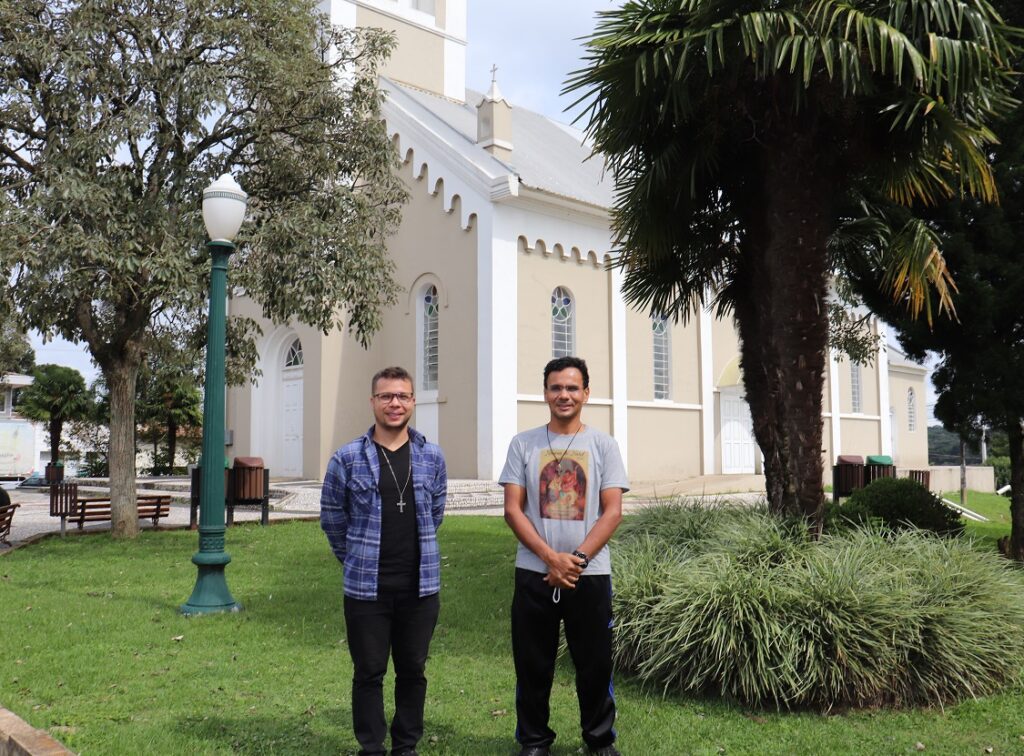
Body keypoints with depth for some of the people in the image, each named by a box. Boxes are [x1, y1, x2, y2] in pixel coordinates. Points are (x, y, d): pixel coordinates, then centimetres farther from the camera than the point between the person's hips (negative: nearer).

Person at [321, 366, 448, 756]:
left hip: (421, 585, 2)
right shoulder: (347, 458, -5)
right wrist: (357, 560, 11)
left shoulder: (432, 457, 2)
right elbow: (332, 517, 5)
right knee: (369, 673, 8)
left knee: (413, 670, 12)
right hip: (366, 586, -2)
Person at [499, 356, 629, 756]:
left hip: (590, 574, 0)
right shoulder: (523, 444, 3)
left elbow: (613, 511, -3)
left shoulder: (603, 445, 2)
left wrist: (577, 559, -14)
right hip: (534, 573, 1)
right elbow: (512, 510, -2)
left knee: (595, 664, 8)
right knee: (533, 665, 8)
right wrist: (552, 558, -12)